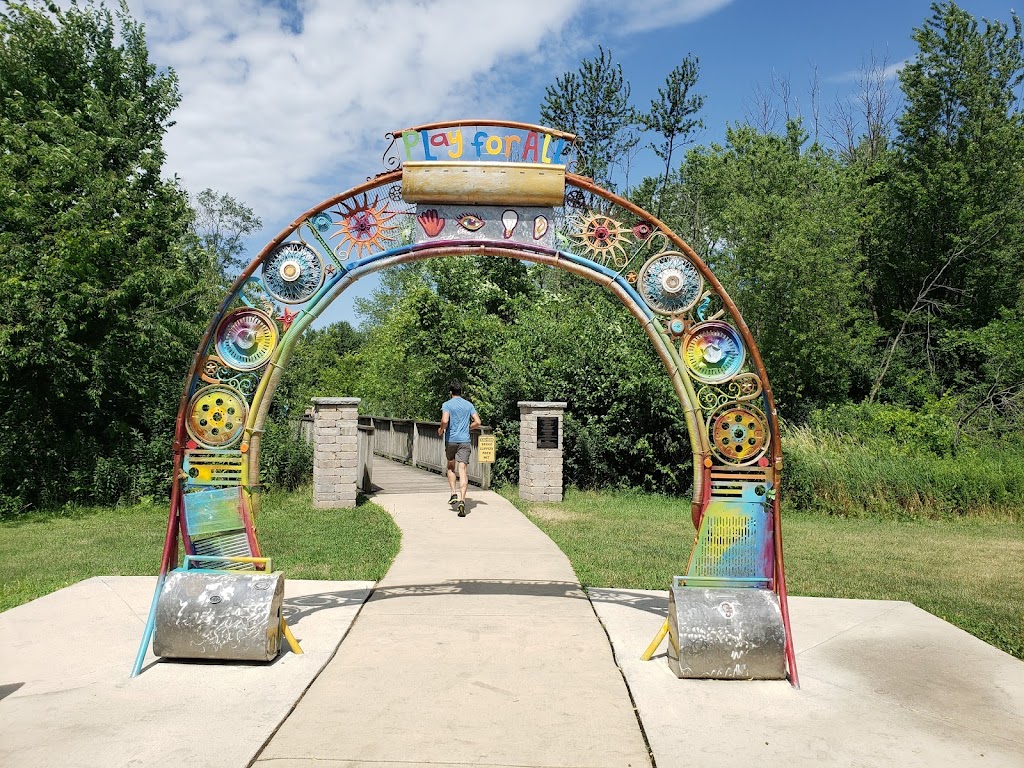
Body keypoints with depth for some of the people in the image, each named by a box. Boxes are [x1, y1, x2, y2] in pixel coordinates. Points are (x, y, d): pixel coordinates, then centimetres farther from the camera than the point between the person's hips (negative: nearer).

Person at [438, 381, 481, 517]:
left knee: (451, 467, 22)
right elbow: (477, 422, 3)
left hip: (451, 440, -1)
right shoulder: (469, 405, 8)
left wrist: (441, 429, 1)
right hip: (465, 441, 1)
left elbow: (445, 421, -18)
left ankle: (454, 494, 12)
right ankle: (462, 500, -18)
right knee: (462, 471, -6)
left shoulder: (447, 404, -2)